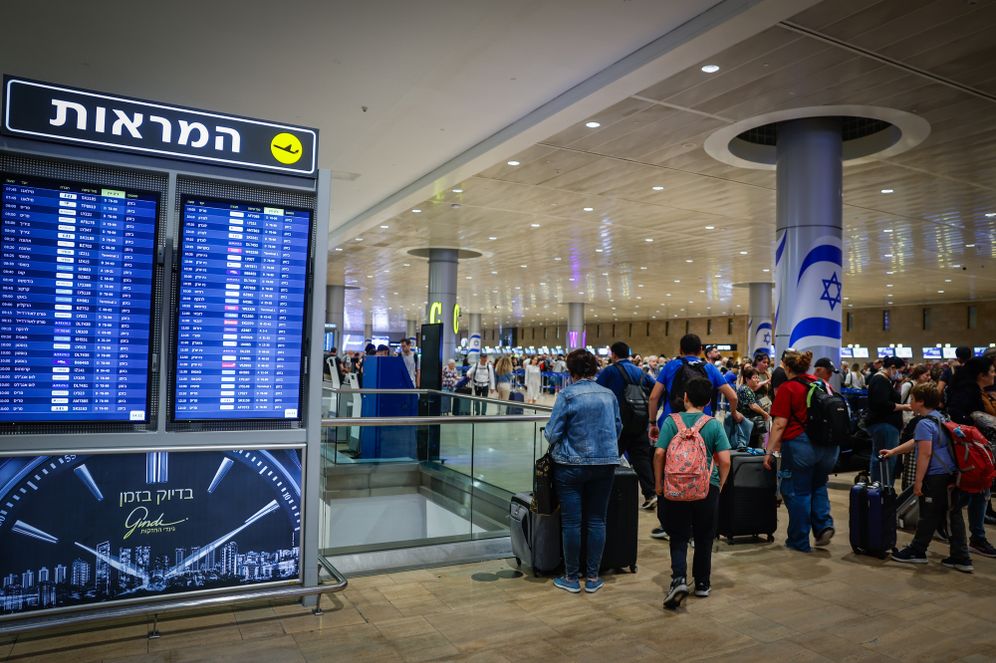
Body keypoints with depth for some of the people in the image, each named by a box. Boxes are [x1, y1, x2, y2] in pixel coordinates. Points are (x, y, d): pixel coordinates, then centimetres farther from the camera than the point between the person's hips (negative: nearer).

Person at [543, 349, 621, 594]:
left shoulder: (567, 395, -10)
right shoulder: (609, 395, 4)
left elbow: (553, 433, -9)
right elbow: (618, 428, 13)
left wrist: (556, 446, 13)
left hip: (572, 464, -4)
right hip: (605, 463, 4)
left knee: (571, 522, 5)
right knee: (597, 521, 11)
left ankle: (571, 578, 14)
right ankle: (593, 578, 18)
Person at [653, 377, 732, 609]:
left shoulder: (671, 421, -5)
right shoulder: (714, 425, -3)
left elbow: (659, 454, -10)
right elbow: (725, 460, -7)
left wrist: (658, 483, 2)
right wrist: (720, 484, 8)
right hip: (708, 486, 1)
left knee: (678, 537, 8)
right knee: (704, 537, 16)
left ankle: (678, 579, -11)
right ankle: (702, 583, 26)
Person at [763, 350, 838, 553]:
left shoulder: (787, 388, -9)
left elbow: (780, 424, -14)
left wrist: (769, 451, -10)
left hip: (800, 444, -6)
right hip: (829, 444, 6)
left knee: (798, 492, 6)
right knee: (818, 486, 24)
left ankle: (799, 542, 15)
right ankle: (824, 524, 7)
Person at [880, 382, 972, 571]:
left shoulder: (924, 423, -15)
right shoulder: (939, 418, 15)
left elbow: (925, 453, -21)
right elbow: (916, 442, 25)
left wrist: (918, 481, -16)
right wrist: (893, 451, 30)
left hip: (935, 477, -9)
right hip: (951, 474, 9)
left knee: (929, 516, 3)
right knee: (953, 516, 11)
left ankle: (916, 552, 16)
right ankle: (961, 558, 15)